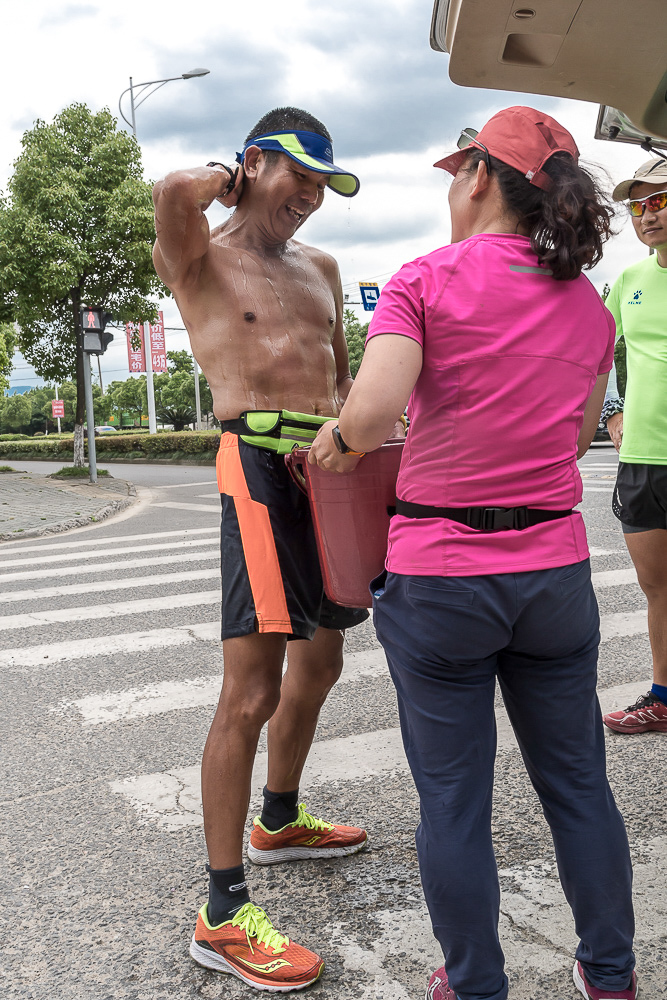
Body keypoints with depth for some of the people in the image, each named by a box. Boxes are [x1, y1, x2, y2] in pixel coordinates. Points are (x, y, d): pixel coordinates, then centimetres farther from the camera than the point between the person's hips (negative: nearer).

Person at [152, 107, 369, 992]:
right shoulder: (201, 261, 0)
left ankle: (280, 821, 41)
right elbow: (174, 191, -22)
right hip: (261, 463, -8)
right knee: (252, 691, -12)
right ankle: (222, 916, -2)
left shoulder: (320, 268, 21)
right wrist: (222, 180, 1)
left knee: (318, 665, 19)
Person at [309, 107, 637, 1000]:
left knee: (453, 799, 11)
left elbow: (373, 409, -23)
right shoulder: (588, 304, 7)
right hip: (556, 571, 5)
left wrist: (340, 439, -3)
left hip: (439, 576, -4)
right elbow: (578, 435, 14)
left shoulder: (428, 280, -9)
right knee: (577, 783, 19)